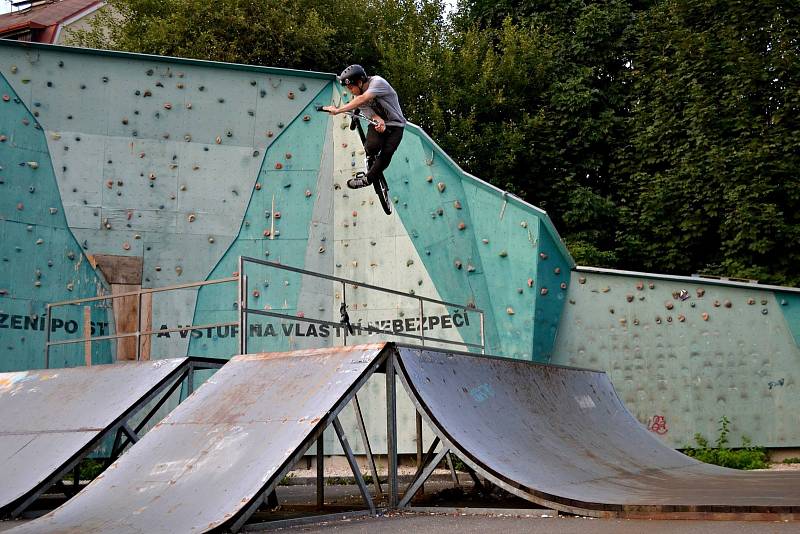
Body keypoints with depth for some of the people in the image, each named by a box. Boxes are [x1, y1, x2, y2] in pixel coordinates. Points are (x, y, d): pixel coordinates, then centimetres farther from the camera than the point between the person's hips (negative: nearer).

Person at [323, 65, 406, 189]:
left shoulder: (377, 82, -25)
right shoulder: (357, 98, -8)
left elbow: (363, 99, -38)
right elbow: (372, 114, -15)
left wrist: (338, 110, -41)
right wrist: (380, 122, -40)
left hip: (395, 125, -3)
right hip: (378, 123, 3)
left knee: (386, 154, -21)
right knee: (371, 147, -26)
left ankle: (368, 179, -3)